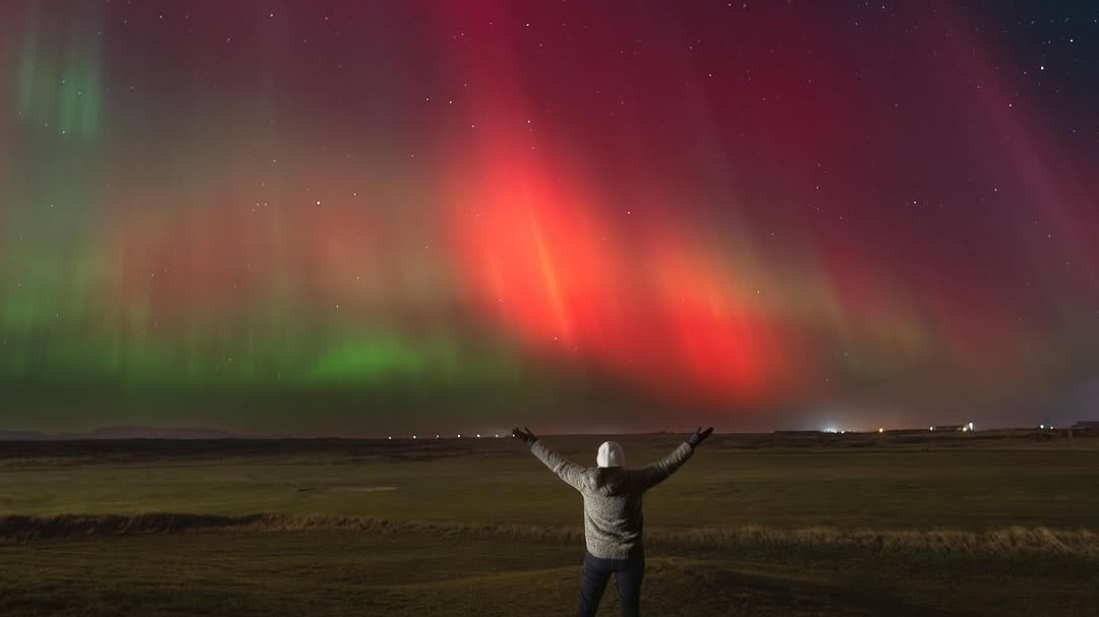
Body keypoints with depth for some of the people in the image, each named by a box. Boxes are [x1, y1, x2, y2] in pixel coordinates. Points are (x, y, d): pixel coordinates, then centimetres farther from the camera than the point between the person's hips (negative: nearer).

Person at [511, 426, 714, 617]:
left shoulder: (586, 480, -13)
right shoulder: (635, 480, -17)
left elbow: (557, 464, -3)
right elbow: (666, 465, -11)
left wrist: (533, 443, 7)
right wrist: (690, 444, -4)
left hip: (597, 555, 1)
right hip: (629, 556, -1)